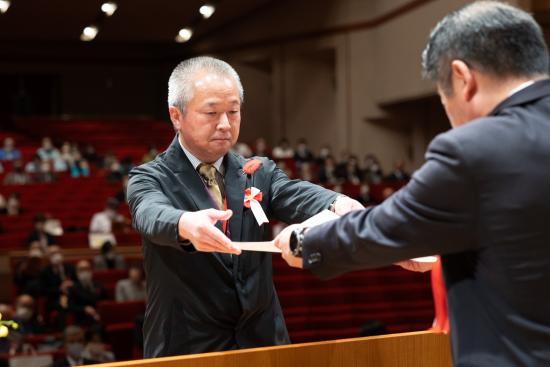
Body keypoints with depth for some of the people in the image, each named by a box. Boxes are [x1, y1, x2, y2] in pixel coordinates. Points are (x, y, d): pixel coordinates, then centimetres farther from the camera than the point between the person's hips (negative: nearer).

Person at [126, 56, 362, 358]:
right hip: (186, 349, -3)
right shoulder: (150, 179, -1)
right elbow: (152, 216, -22)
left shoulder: (258, 172, 8)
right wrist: (186, 224, -44)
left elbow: (298, 197, -11)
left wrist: (339, 205, -33)